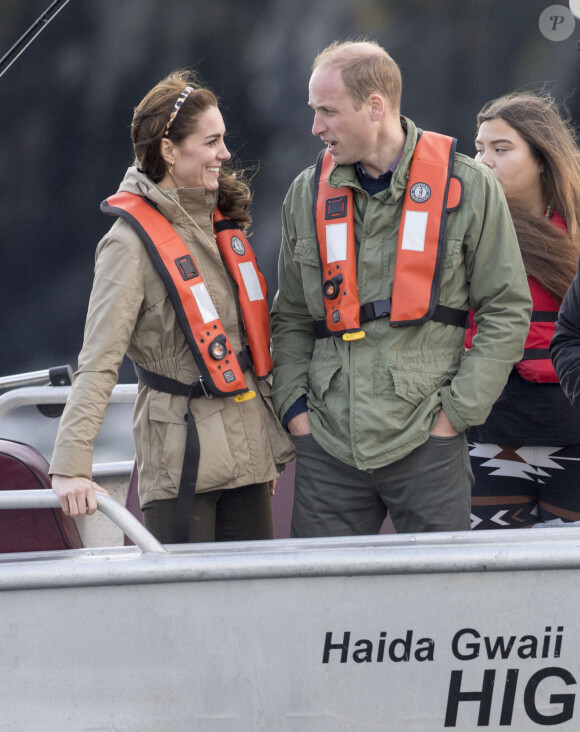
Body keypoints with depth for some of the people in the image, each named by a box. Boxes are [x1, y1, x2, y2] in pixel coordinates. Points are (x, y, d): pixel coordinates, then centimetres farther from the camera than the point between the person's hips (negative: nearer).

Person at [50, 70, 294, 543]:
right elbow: (98, 361, -17)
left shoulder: (222, 220, 11)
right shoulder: (133, 242, -11)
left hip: (248, 448, 7)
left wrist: (274, 444, 18)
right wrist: (71, 467, -26)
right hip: (181, 463, -7)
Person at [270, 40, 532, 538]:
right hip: (328, 447, 3)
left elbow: (508, 311, 2)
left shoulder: (467, 188, 0)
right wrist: (293, 405, 3)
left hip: (426, 445, -3)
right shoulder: (307, 194, 10)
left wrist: (457, 409, -6)